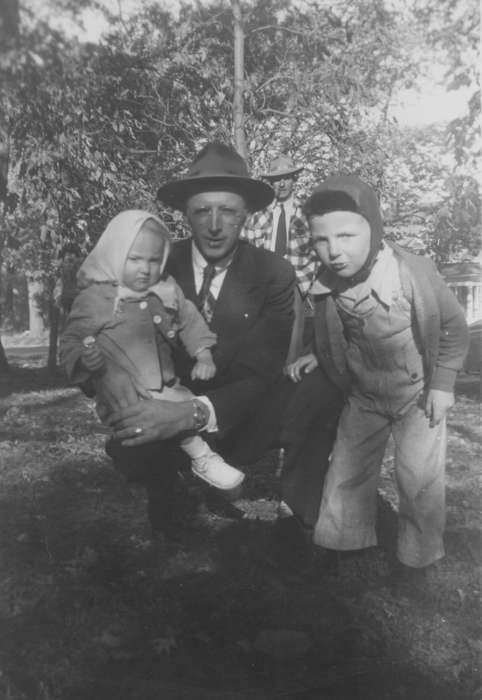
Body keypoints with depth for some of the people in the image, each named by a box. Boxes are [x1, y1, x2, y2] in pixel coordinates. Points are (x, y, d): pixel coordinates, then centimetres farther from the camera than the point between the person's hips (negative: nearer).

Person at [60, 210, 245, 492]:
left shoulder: (167, 291, 5)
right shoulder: (94, 300, -7)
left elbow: (190, 321, 13)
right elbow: (70, 343, -3)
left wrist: (203, 356, 0)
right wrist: (84, 358, -25)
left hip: (167, 386, 6)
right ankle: (201, 456, -9)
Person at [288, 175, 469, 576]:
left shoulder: (414, 273, -28)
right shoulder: (329, 284, -17)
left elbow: (454, 328, -10)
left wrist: (443, 383, -12)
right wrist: (319, 357, -6)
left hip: (418, 394, -3)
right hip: (364, 396, 4)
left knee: (419, 475, -6)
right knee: (348, 469, 11)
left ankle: (419, 554, 20)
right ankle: (346, 541, 34)